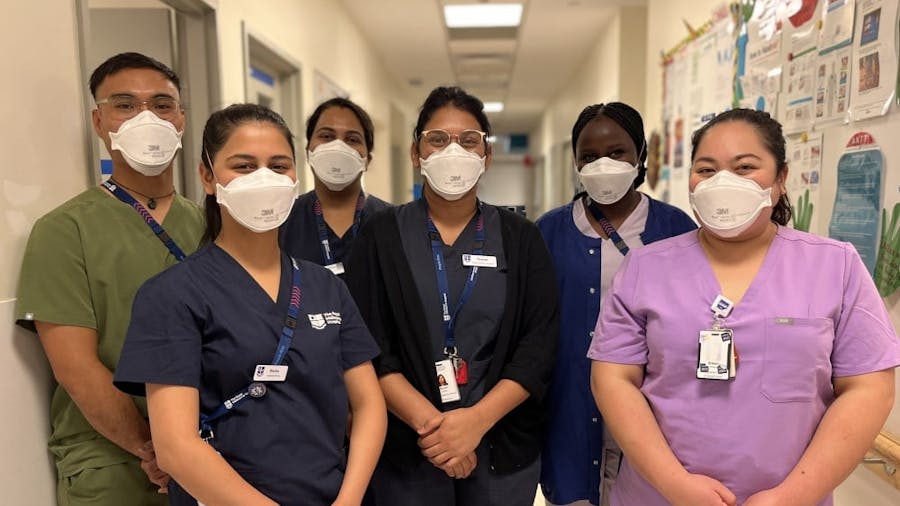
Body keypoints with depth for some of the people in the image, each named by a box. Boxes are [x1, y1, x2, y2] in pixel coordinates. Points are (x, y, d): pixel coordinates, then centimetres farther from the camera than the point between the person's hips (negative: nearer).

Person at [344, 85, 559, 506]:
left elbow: (540, 342, -6)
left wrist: (477, 420, -17)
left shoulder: (520, 238, 1)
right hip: (406, 446, 0)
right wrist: (428, 420, -18)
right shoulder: (380, 236, -1)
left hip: (503, 445, 1)